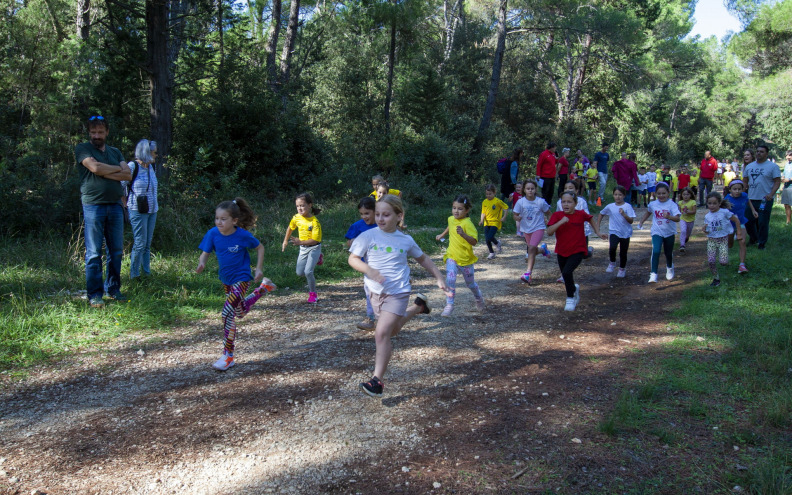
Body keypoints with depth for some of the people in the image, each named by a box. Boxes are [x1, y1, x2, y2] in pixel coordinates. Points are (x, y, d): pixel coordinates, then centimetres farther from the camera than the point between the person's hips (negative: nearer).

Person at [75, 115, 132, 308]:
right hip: (93, 205, -5)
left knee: (116, 251, 7)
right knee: (94, 253, -4)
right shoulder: (82, 149, 5)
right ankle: (95, 294, 1)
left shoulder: (115, 152, 18)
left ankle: (113, 289, 18)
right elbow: (95, 168, -13)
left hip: (115, 205, 5)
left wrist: (105, 173, -7)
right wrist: (117, 169, 1)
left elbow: (128, 175, 4)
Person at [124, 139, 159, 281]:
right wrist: (126, 202, -5)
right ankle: (134, 275, 4)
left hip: (152, 210, 7)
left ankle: (147, 273, 17)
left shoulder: (151, 167, 12)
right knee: (140, 243, -5)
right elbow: (120, 185, -8)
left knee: (147, 244, 10)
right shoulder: (132, 166, -10)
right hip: (138, 210, -7)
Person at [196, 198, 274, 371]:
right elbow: (205, 253, -9)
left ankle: (228, 356, -7)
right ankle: (263, 287, 51)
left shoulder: (243, 235, -20)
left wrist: (259, 269, -9)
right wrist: (201, 263, -32)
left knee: (228, 313, -19)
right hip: (226, 279, 6)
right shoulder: (213, 234, -12)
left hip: (241, 279, -6)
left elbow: (260, 248, -4)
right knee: (241, 313, 25)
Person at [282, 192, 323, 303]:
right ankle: (315, 260, 35)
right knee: (299, 273, 9)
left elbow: (314, 240, -26)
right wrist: (285, 241, 19)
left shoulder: (314, 222, -24)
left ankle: (313, 294, 3)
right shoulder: (296, 218, -7)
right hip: (303, 248, 6)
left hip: (314, 248, -6)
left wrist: (300, 242, -35)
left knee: (308, 272, -18)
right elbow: (290, 228, 14)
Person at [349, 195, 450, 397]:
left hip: (397, 293, -3)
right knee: (392, 329, 22)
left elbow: (423, 259, 14)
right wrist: (369, 270, -24)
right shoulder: (369, 236, -6)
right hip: (376, 291, 3)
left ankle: (377, 381, -8)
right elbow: (353, 259, -6)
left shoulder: (406, 240, -2)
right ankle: (418, 306, 48)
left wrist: (439, 279, 10)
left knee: (382, 334, -16)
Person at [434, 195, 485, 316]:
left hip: (465, 259, -4)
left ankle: (479, 299, 44)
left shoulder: (467, 223, -22)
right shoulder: (451, 219, 0)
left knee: (470, 282, 15)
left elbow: (474, 242, -31)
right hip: (452, 256, 4)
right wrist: (442, 235, 34)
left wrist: (463, 234, -45)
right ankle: (449, 305, -11)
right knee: (450, 280, -17)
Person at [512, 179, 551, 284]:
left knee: (531, 248, -20)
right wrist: (517, 218, -27)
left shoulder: (541, 202, -10)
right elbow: (515, 214, -7)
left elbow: (548, 213, 6)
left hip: (538, 228, -3)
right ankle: (542, 249, 55)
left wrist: (547, 220, -5)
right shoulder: (521, 202, -9)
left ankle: (527, 273, -23)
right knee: (533, 250, 17)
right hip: (526, 229, 3)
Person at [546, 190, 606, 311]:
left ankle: (570, 298, -3)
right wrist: (561, 222, -31)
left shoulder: (581, 214, -8)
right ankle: (574, 288, 50)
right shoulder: (557, 215, -9)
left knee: (567, 272, -23)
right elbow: (549, 232, -21)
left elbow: (591, 220, 16)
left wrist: (598, 233, 9)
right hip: (562, 251, 3)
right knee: (566, 275, 17)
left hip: (577, 251, -3)